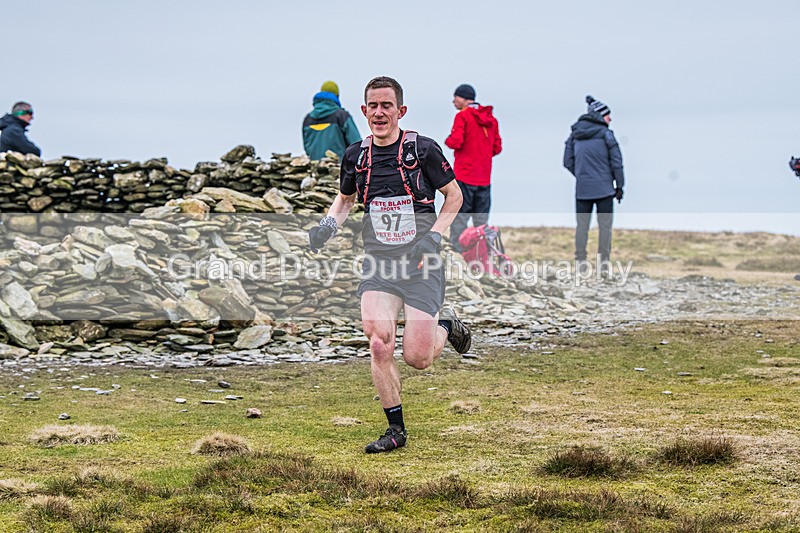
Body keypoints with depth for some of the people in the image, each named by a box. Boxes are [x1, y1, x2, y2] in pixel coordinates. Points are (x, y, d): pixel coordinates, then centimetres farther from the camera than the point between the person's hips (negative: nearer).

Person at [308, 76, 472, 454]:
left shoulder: (423, 149, -6)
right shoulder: (356, 156, 5)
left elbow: (454, 195, 4)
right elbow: (345, 197, 24)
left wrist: (434, 237, -8)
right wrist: (330, 223, 3)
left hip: (420, 263, -3)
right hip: (378, 264, 3)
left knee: (417, 357, -7)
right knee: (379, 345, -13)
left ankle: (445, 326, 28)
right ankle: (395, 429, 4)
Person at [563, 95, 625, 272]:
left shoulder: (575, 134, 6)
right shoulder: (605, 133, -7)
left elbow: (568, 161, 9)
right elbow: (616, 162, -6)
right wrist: (619, 185, 2)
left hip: (582, 189, 4)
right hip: (604, 188, -4)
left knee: (582, 225, 8)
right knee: (605, 224, 4)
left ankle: (581, 260, 5)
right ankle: (604, 259, 2)